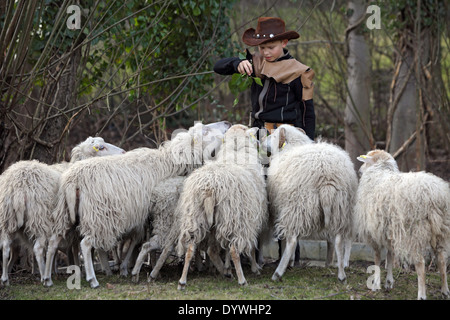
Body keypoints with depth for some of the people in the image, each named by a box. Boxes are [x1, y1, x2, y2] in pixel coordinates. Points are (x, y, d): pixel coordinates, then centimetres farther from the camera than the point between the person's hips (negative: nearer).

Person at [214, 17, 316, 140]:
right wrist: (237, 63, -15)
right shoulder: (256, 63, 10)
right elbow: (219, 67, 6)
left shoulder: (297, 73, -3)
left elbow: (307, 111, 2)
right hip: (257, 130, 4)